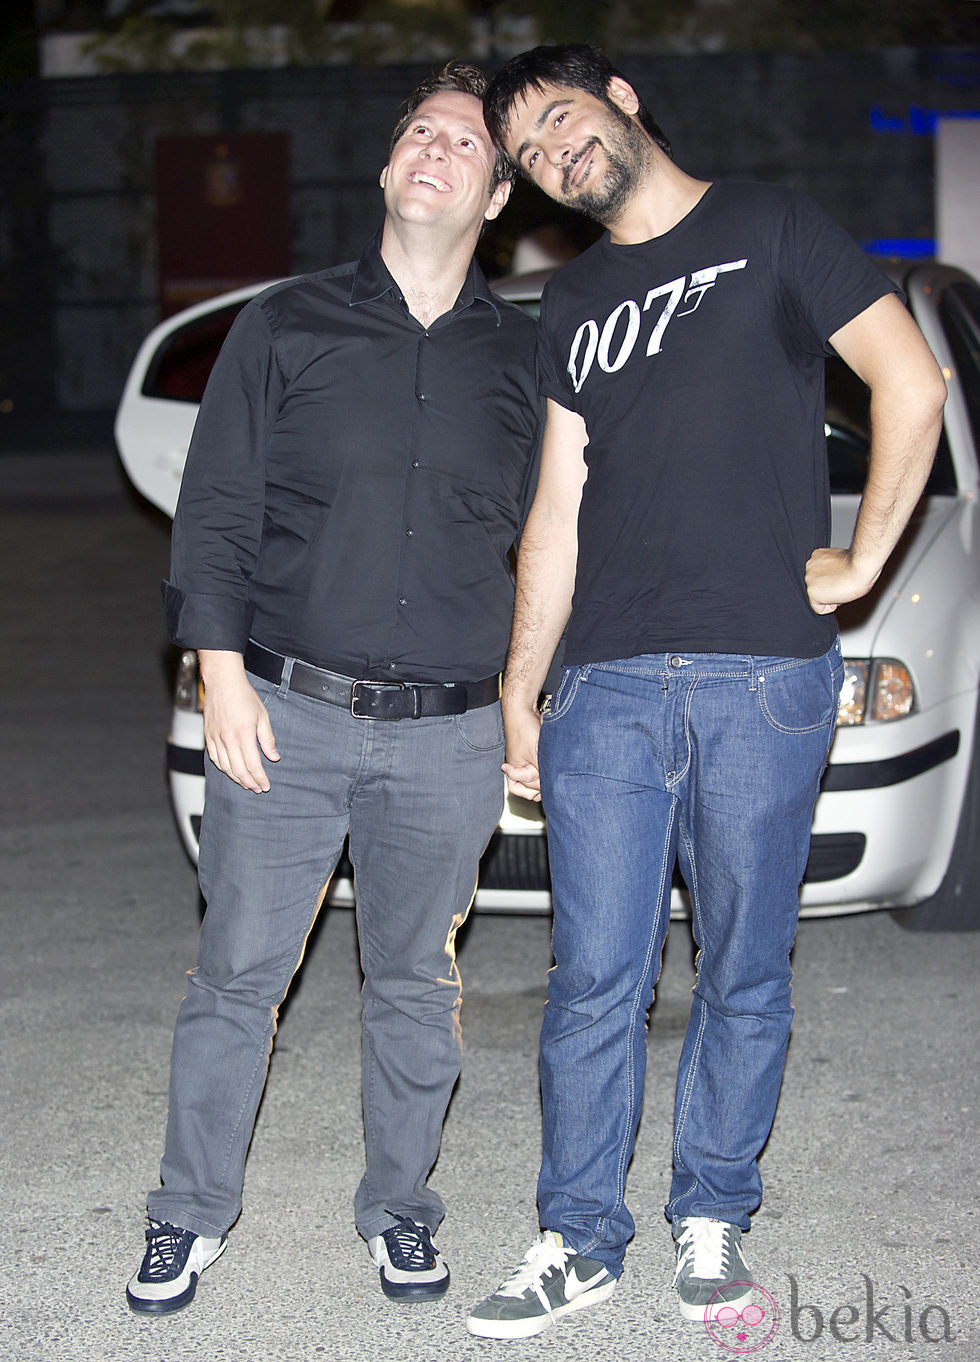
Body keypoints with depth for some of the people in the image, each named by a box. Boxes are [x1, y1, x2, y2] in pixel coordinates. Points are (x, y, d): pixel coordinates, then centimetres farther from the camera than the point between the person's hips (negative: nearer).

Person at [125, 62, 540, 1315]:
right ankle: (193, 1215, 19)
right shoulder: (287, 325, 5)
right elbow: (214, 508, 3)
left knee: (416, 987, 10)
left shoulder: (522, 357, 8)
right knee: (237, 975, 3)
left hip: (447, 737, 1)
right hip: (284, 714, -1)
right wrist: (220, 668, -7)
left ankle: (397, 1210, 27)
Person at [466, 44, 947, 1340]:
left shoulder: (769, 227, 5)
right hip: (609, 685, 3)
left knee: (746, 977, 5)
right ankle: (579, 1242, 13)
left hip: (765, 675, -3)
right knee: (595, 980, 1)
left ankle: (712, 1221, 20)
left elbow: (912, 385, -1)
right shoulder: (572, 304, 18)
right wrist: (518, 693, 15)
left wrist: (862, 560, -4)